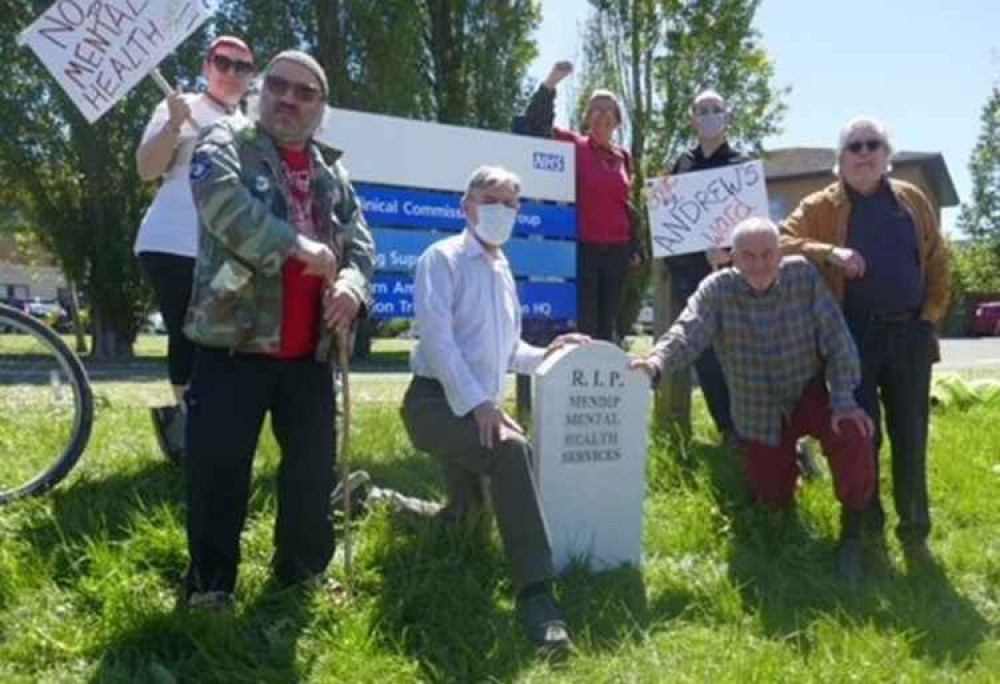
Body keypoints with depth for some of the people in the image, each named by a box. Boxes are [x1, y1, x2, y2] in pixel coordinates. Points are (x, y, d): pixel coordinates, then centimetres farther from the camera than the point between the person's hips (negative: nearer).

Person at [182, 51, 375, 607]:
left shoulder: (333, 175, 16)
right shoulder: (226, 145, 1)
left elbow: (363, 245, 9)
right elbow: (226, 207, -19)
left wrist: (352, 285, -12)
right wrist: (300, 246, -20)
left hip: (310, 353, 5)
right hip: (234, 343, -5)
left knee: (314, 467, 11)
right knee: (217, 467, -3)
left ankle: (304, 571, 29)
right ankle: (210, 586, 13)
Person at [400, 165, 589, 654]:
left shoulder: (503, 271, 19)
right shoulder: (443, 258, -6)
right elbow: (437, 336, -19)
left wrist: (546, 355, 8)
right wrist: (477, 402, -26)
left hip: (477, 408, 9)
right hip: (437, 402, -9)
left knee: (466, 514, 15)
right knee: (512, 450, -34)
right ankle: (535, 594, -36)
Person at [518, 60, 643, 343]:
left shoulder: (623, 156, 15)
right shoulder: (573, 146, 2)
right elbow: (535, 124, -11)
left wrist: (636, 246, 19)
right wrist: (550, 84, -22)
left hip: (617, 250, 5)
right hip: (582, 247, -5)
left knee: (609, 323, 10)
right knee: (583, 323, -5)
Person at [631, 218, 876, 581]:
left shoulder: (804, 276, -16)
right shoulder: (717, 290, -17)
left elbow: (836, 338, -15)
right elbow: (688, 333, -33)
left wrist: (843, 399, -21)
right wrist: (656, 363, -53)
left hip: (810, 393, -1)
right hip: (757, 412, 1)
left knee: (852, 434, -32)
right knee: (773, 500, 11)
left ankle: (852, 531, -10)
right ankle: (791, 461, 49)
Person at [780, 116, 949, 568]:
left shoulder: (912, 200, 11)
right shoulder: (820, 206, 1)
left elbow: (937, 260, 14)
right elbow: (781, 242, -9)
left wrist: (932, 312, 4)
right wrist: (829, 253, -22)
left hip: (909, 333, 3)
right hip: (853, 336, -3)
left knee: (910, 437, 7)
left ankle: (915, 532, 17)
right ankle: (865, 529, 16)